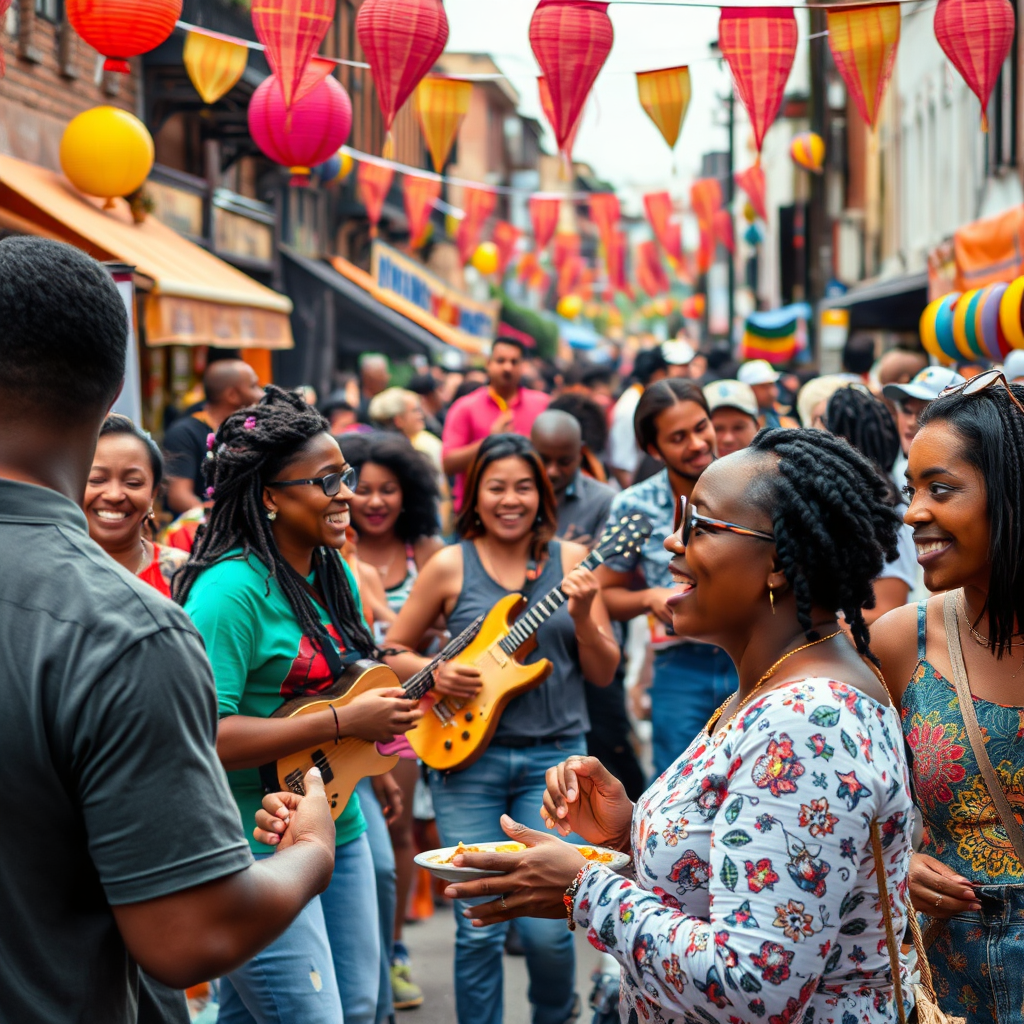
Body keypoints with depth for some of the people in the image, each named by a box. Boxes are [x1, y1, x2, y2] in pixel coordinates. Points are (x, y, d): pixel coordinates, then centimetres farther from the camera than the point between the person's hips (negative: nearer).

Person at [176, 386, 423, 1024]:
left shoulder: (334, 576, 9)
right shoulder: (230, 588, -20)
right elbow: (205, 737, -28)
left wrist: (420, 679, 8)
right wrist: (343, 722, -24)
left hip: (340, 830, 9)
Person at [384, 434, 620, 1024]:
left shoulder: (571, 560, 4)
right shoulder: (450, 566, 1)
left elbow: (603, 673, 4)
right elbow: (393, 652, 9)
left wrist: (582, 616, -13)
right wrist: (435, 672, -10)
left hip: (554, 758, 0)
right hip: (468, 755, 0)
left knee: (547, 927, -2)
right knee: (479, 929, 0)